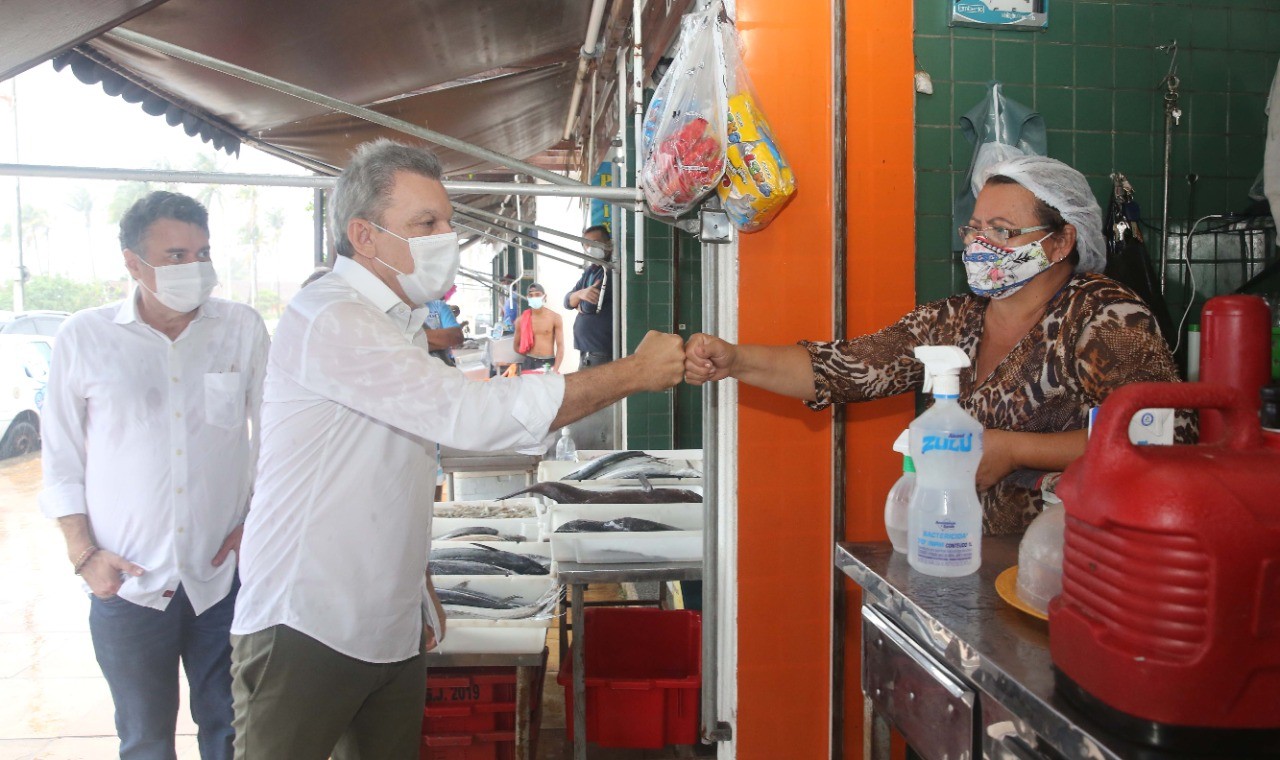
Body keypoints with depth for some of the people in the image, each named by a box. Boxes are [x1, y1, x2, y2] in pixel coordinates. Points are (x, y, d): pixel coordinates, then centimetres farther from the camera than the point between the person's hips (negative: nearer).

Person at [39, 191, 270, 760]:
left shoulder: (243, 328, -1)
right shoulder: (84, 338, -1)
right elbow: (62, 460, 6)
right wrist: (84, 554, -1)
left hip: (224, 574, 0)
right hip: (127, 582, 0)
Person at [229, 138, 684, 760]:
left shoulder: (402, 323, 13)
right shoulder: (329, 320, -18)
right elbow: (474, 416, -27)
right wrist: (634, 373, -21)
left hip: (392, 631, 8)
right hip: (305, 632, -8)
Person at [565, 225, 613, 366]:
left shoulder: (611, 271, -13)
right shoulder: (590, 271, 15)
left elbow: (590, 306, -19)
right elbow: (567, 302, 9)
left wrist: (579, 304, 5)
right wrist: (581, 294, -14)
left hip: (602, 352, -9)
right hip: (586, 350, 9)